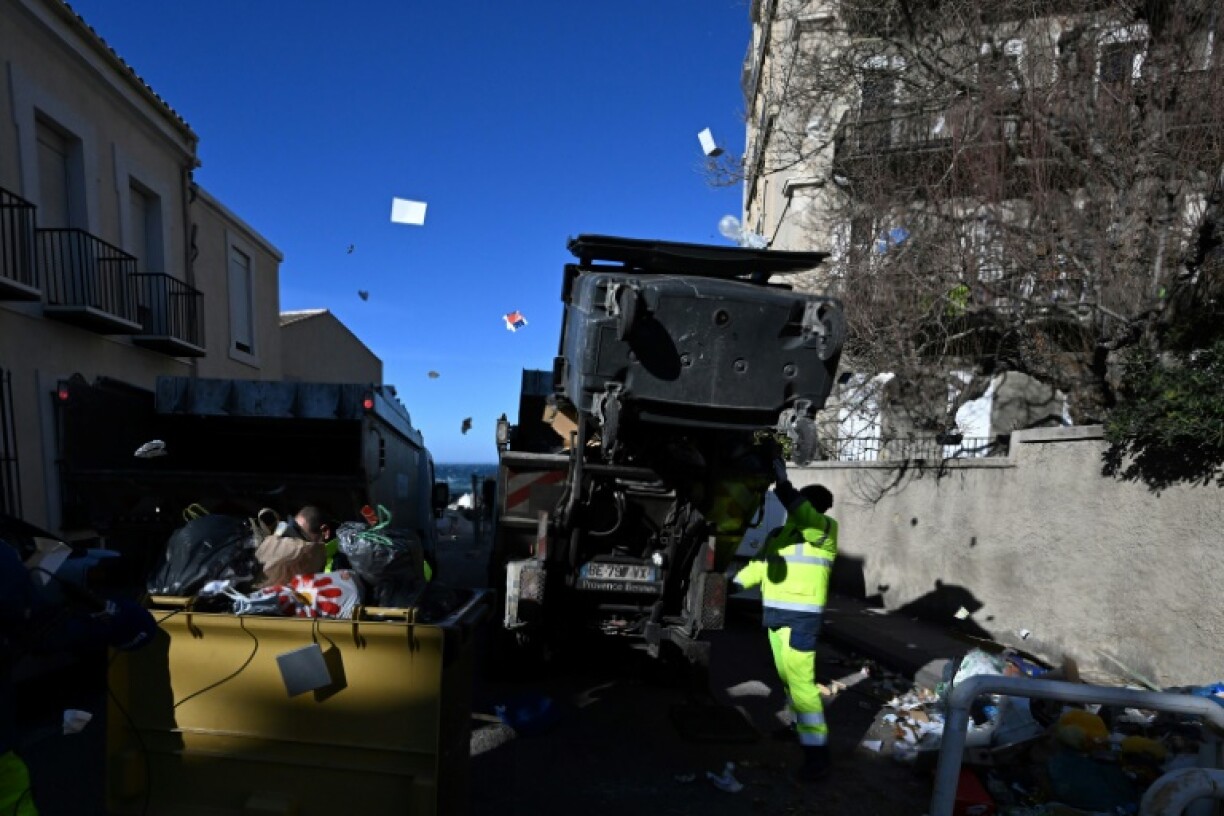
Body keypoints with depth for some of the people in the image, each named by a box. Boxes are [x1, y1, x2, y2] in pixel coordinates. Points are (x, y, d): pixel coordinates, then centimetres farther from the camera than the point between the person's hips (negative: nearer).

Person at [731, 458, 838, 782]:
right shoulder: (777, 534, 13)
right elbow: (759, 564, 12)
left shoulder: (824, 528, -9)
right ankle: (801, 724, 39)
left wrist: (782, 484, -38)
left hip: (802, 616, -8)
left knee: (800, 680, -8)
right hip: (776, 613, 8)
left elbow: (805, 516, -30)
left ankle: (817, 749, 0)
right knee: (787, 676, 20)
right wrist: (733, 583, -1)